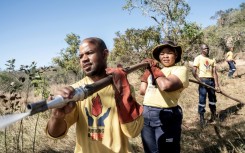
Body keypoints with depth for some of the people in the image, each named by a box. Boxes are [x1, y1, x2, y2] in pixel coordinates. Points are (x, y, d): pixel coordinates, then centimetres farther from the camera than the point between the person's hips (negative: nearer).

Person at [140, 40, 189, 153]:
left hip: (165, 116, -7)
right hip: (146, 115, 7)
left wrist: (154, 68, -10)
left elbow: (166, 85, -25)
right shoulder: (153, 70, 16)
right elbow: (142, 91, 11)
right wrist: (147, 69, 10)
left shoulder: (181, 69, -6)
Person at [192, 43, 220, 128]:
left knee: (213, 98, 13)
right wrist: (200, 81, -15)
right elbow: (194, 72, -8)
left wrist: (216, 84, -2)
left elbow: (214, 72, 7)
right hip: (203, 80, -5)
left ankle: (213, 115, 27)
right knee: (202, 99, -4)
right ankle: (201, 118, 4)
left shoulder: (212, 59, 11)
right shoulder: (198, 58, -2)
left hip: (211, 80, 5)